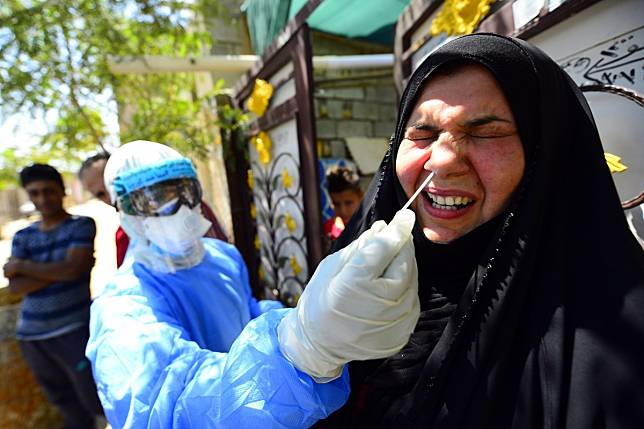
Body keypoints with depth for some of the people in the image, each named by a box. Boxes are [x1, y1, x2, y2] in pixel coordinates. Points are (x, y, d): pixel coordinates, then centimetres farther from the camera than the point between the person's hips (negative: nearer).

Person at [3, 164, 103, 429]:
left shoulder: (82, 225, -4)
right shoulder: (23, 237, 9)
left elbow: (72, 269, -17)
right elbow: (15, 286, -2)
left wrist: (21, 266, -4)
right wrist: (57, 271, -14)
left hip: (75, 329, -5)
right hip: (31, 335, 5)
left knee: (96, 400, 1)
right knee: (66, 405, 19)